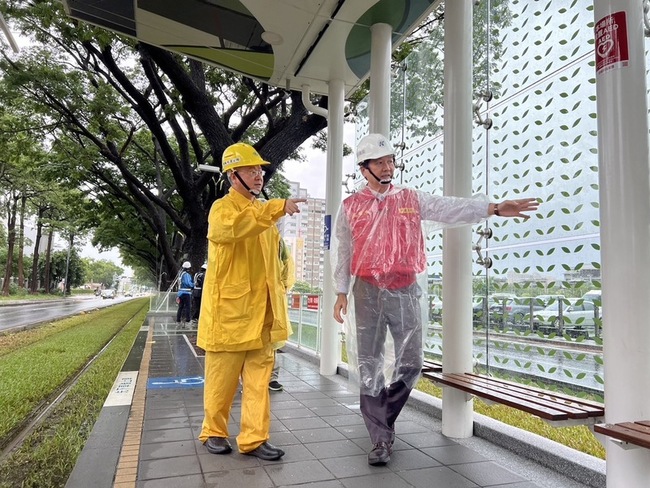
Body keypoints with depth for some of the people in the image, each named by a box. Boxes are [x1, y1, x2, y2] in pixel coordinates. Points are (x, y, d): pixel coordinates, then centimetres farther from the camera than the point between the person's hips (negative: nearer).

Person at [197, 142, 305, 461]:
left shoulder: (264, 213, 16)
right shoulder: (222, 208, -6)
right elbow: (234, 227, -31)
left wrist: (280, 285, 16)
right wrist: (278, 207, -36)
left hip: (261, 311, 6)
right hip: (228, 310, -6)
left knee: (259, 378, 7)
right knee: (222, 378, 7)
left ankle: (254, 438, 17)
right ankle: (214, 432, 27)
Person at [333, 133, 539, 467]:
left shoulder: (411, 199, 8)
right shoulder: (351, 207, 5)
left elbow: (450, 209, -4)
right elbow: (343, 252, 7)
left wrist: (493, 208, -17)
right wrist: (341, 292, 4)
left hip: (406, 291, 2)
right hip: (368, 292, -1)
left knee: (410, 363, 8)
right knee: (370, 365, 0)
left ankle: (383, 417, 33)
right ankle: (381, 438, 12)